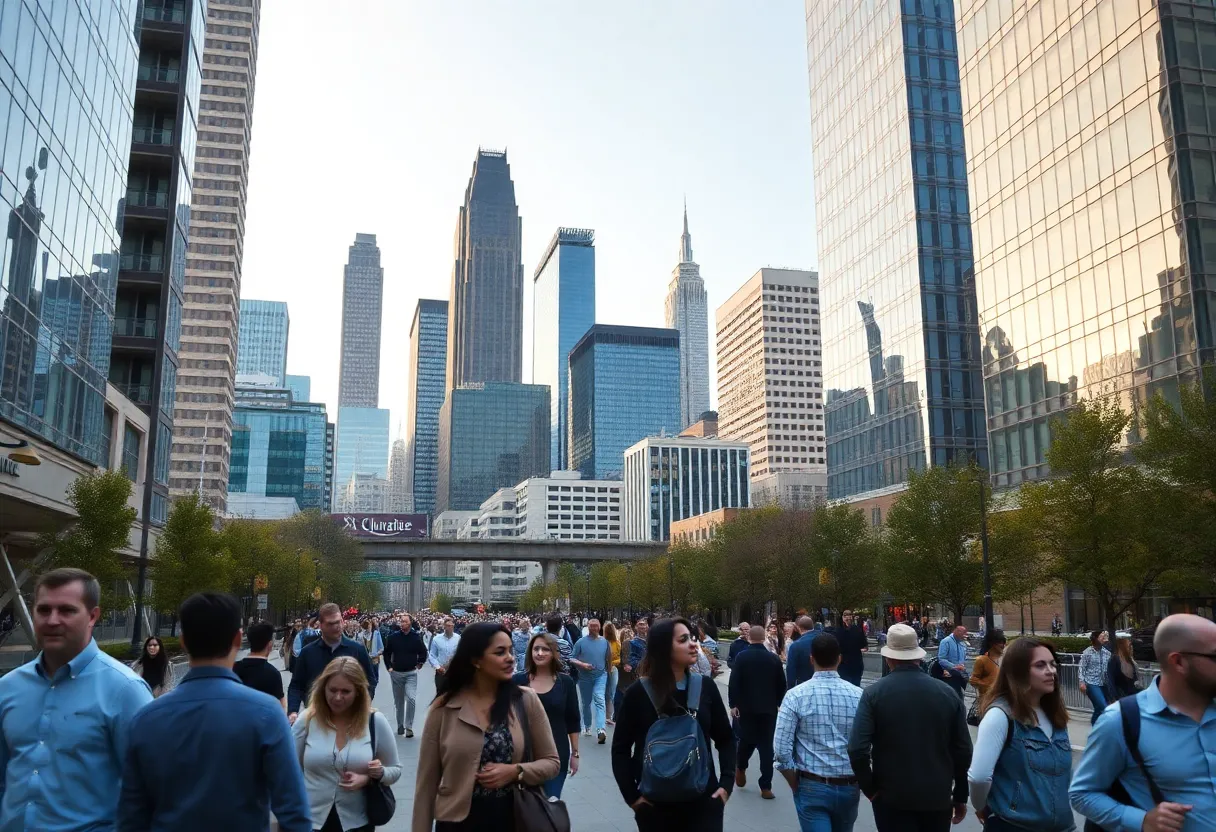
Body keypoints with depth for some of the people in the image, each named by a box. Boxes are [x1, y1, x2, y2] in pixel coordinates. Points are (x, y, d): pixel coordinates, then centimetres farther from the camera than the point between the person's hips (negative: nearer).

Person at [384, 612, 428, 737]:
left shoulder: (416, 636, -6)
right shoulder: (393, 636, -3)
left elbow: (423, 652, 7)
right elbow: (386, 652, 8)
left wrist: (419, 664, 0)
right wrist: (389, 666, 3)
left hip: (411, 673, -2)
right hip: (396, 673, 2)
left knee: (411, 698, -18)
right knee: (398, 701, 13)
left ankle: (409, 726, -8)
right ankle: (400, 725, 29)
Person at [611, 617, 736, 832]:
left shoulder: (705, 687, -2)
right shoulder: (639, 693, -8)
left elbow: (725, 739, 8)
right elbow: (620, 748, -1)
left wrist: (726, 783, -2)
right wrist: (632, 796, -7)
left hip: (704, 800, 1)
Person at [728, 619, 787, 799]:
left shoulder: (741, 657, -6)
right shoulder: (774, 659, -1)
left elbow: (734, 682, -10)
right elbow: (782, 684, 5)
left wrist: (733, 704, -4)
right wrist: (778, 703, 17)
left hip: (746, 706, -1)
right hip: (768, 707, 1)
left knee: (746, 739, 18)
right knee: (766, 745, 2)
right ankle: (765, 786, 0)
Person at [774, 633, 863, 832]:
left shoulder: (796, 696, -11)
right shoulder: (858, 695, -6)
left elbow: (781, 749, -13)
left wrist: (797, 787, 1)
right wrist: (859, 783, 10)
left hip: (812, 787, -3)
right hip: (849, 788, 3)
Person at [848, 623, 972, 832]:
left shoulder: (874, 693, -10)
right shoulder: (947, 693, -3)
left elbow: (857, 749, -17)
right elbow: (963, 750, 2)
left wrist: (869, 788, -2)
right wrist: (960, 797, 13)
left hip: (892, 798, -3)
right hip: (938, 797, 3)